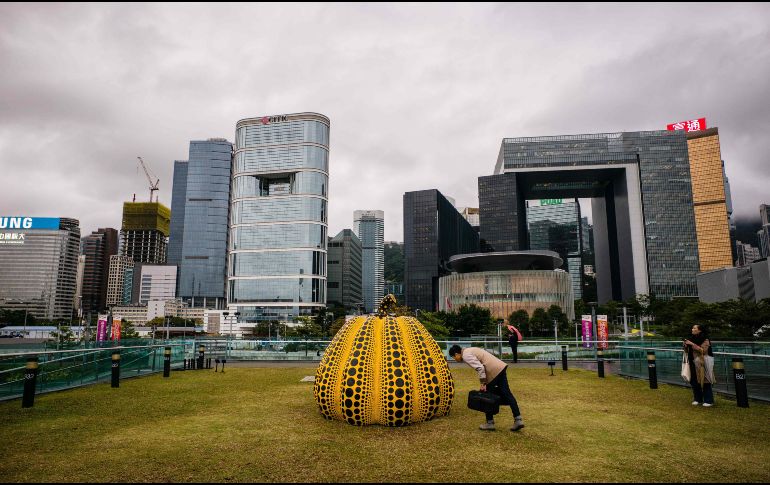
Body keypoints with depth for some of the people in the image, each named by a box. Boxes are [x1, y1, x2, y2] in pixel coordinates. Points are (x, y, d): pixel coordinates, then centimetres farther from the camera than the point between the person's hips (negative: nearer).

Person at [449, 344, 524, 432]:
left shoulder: (466, 355, -8)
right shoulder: (470, 350, 22)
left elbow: (480, 368, -18)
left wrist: (483, 383, -12)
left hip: (493, 371, -9)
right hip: (500, 367, 9)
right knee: (507, 394, 9)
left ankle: (490, 423, 15)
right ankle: (518, 420, 8)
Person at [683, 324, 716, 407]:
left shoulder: (705, 340, -8)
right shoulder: (692, 339, 10)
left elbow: (703, 350, -20)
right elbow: (688, 351, 18)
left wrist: (692, 344, -21)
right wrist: (686, 345, -2)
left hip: (702, 364, -6)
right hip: (693, 363, 6)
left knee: (705, 382, -2)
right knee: (694, 382, 7)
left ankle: (708, 401, 7)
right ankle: (697, 399, 19)